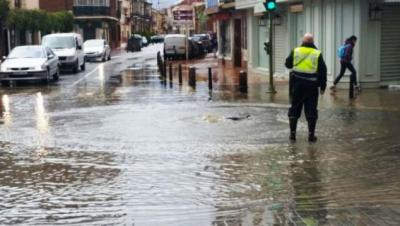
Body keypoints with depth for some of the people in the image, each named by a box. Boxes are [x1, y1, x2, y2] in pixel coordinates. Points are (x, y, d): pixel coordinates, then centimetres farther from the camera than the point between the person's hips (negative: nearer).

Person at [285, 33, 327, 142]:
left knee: (295, 109, 11)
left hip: (297, 85, 1)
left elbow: (288, 64, 11)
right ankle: (311, 134, 6)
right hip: (312, 86, -1)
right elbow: (323, 71, -2)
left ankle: (292, 133, 13)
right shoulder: (317, 54, -3)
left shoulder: (295, 51, -1)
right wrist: (323, 86, 6)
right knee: (311, 110, 5)